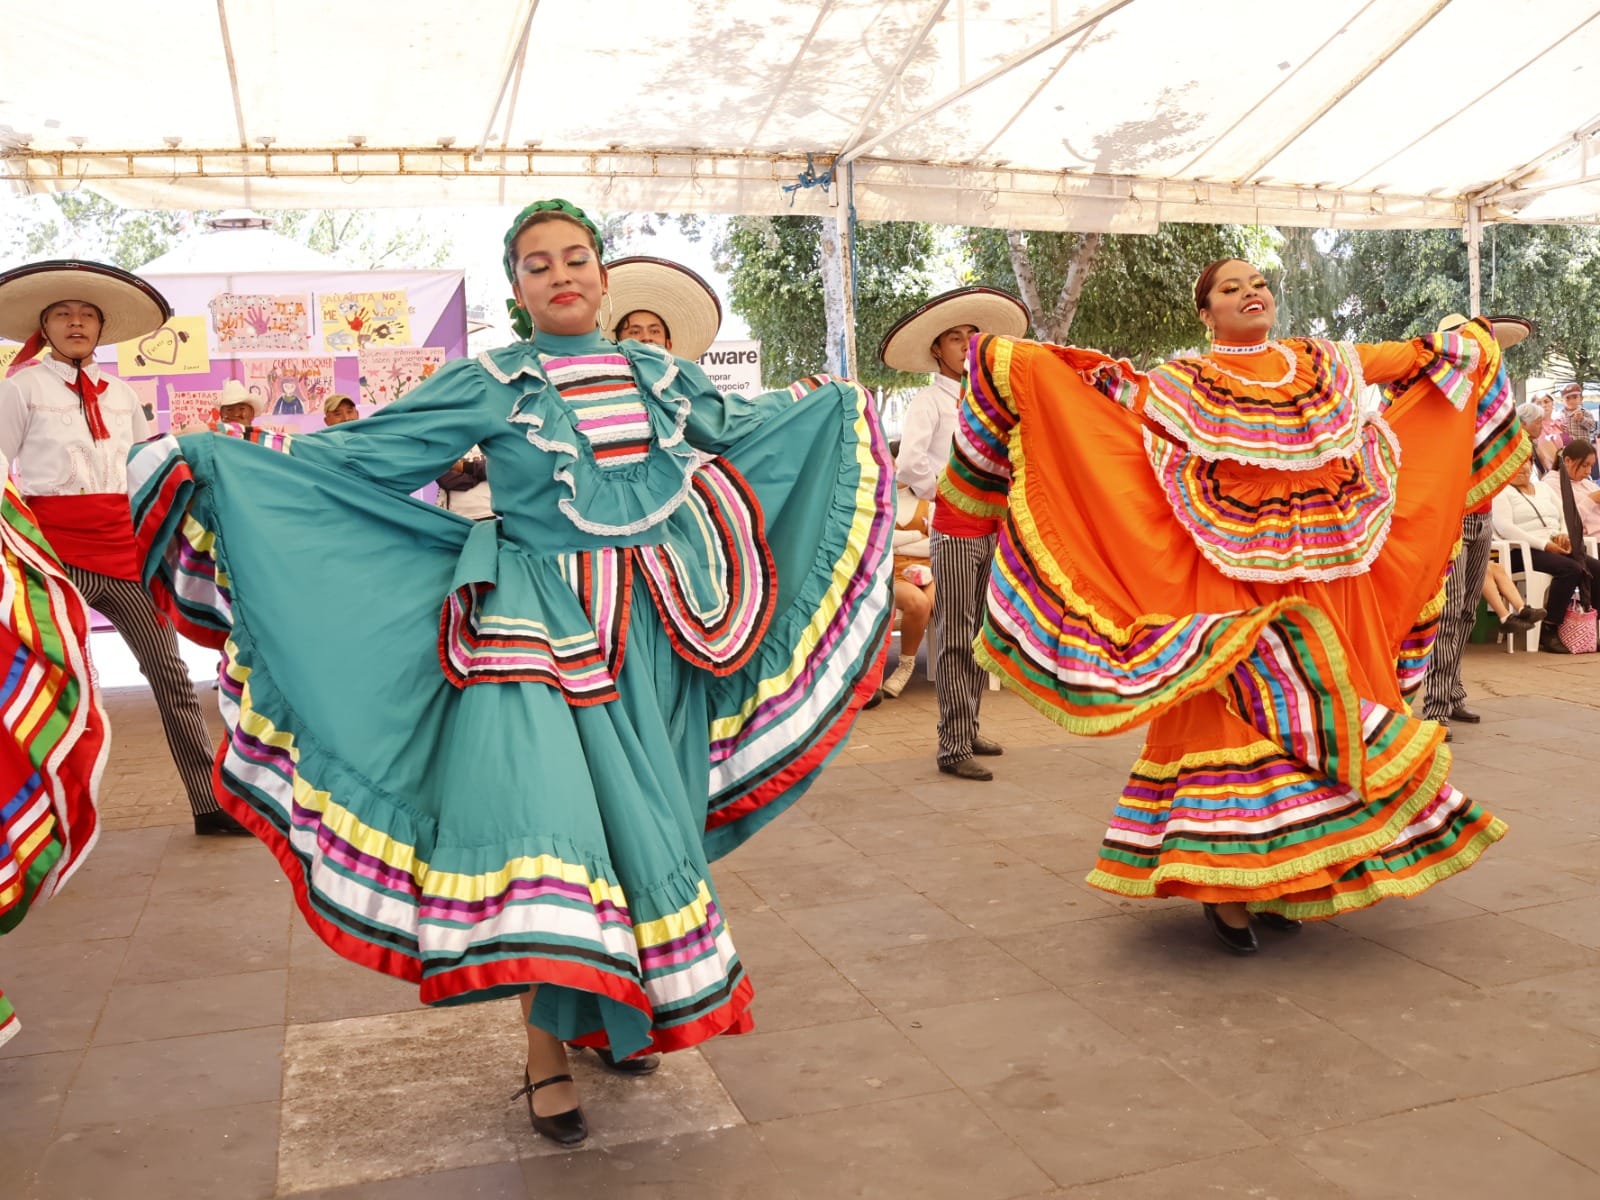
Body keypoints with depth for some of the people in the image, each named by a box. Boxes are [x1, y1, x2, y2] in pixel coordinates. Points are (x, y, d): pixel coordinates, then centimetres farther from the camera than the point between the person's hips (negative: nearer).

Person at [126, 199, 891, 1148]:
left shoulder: (659, 374, 11)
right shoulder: (486, 384, 1)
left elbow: (735, 430, 29)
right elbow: (357, 455, -1)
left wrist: (825, 406, 36)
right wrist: (210, 461, -8)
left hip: (651, 634, 4)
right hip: (537, 626, -3)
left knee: (641, 820, 8)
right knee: (539, 811, -16)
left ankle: (624, 1008, 28)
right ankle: (547, 1052, -1)